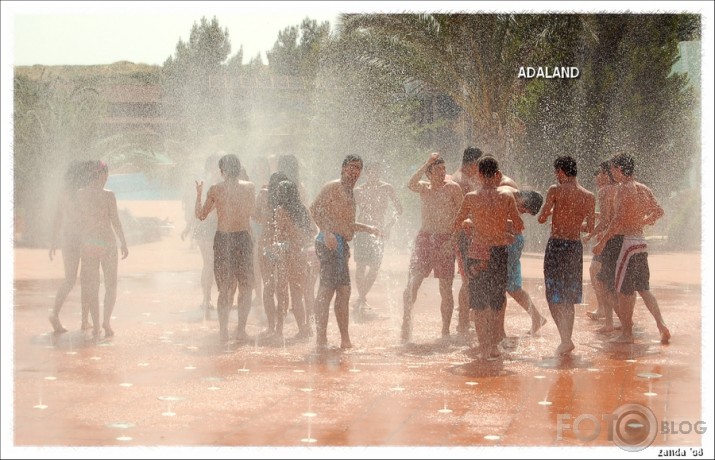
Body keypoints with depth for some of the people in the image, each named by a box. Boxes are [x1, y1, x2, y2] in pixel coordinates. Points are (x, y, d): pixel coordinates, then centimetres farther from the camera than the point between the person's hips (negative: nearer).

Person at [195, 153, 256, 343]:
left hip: (222, 238, 1)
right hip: (243, 237, -1)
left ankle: (223, 330, 7)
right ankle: (241, 330, 4)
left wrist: (198, 193, 18)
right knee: (245, 287, 10)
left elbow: (200, 215, 7)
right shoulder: (250, 187, -2)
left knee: (225, 288, 12)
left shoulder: (215, 189, -3)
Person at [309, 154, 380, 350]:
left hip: (342, 245, 10)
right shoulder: (332, 187, -4)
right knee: (327, 289, -13)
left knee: (343, 291, 11)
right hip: (330, 243, -10)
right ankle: (321, 339, -15)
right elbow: (315, 209, -16)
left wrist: (368, 228, 30)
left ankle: (345, 339, 17)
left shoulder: (349, 193, 24)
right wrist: (327, 232, -25)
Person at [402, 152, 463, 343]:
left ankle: (445, 331, 10)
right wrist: (427, 163, -18)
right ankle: (406, 327, 1)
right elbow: (411, 184, -14)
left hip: (445, 241, -2)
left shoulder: (452, 188, 0)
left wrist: (453, 239, -12)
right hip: (424, 239, 2)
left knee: (446, 289, 1)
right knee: (412, 284, -7)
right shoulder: (423, 188, 9)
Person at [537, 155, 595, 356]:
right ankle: (567, 340, 21)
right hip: (576, 246, 5)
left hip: (556, 244, -4)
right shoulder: (589, 197, 4)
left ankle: (565, 339, -13)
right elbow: (590, 229, 10)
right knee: (569, 297, 16)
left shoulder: (556, 190, -8)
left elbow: (541, 219, -5)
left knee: (554, 296, -1)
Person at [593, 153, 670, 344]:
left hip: (624, 240, -8)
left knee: (623, 289, 0)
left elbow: (618, 219, -20)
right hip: (640, 241, 8)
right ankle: (661, 325, 5)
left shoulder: (624, 188, -14)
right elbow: (659, 211, 17)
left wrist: (602, 242, -17)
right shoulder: (643, 189, 10)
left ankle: (627, 334, 5)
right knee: (643, 288, 15)